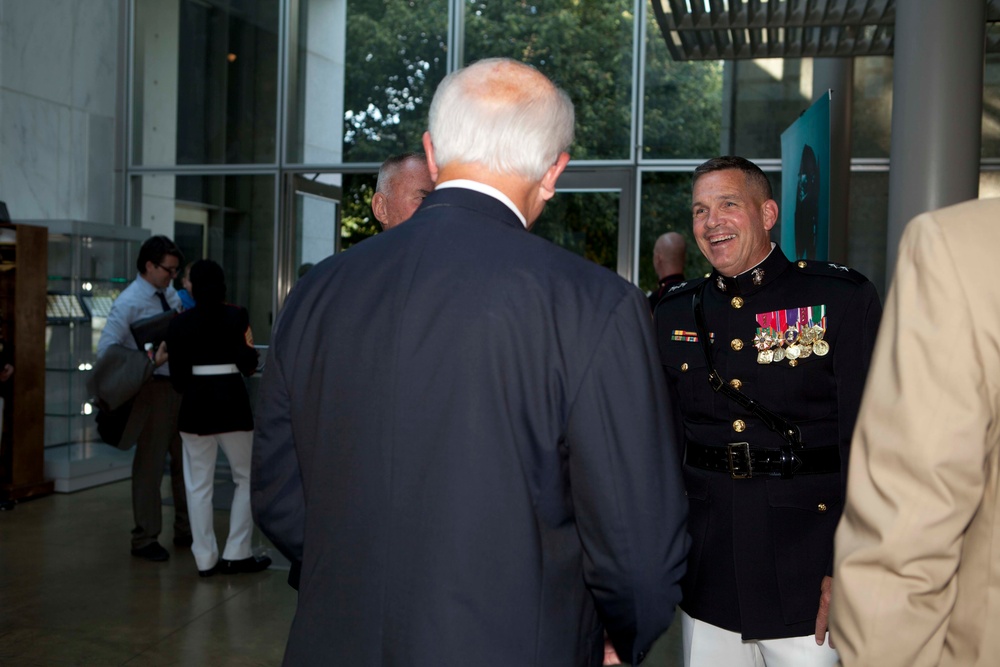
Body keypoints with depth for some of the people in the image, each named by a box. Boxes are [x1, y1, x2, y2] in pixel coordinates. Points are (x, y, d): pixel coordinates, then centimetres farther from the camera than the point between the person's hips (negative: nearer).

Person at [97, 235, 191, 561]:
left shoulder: (170, 294, 10)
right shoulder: (129, 302, -12)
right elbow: (106, 348, -19)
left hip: (179, 384, 7)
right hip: (152, 388, -7)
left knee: (186, 459, 14)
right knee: (150, 464, 1)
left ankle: (185, 530, 28)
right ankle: (145, 539, 14)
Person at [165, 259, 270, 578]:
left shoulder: (180, 322, 0)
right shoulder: (236, 316, -6)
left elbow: (177, 375, 1)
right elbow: (247, 364, -11)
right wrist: (251, 354, 10)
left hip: (195, 405, 2)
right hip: (232, 401, -2)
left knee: (199, 484, 8)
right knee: (247, 478, 11)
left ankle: (205, 558, 11)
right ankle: (236, 553, 10)